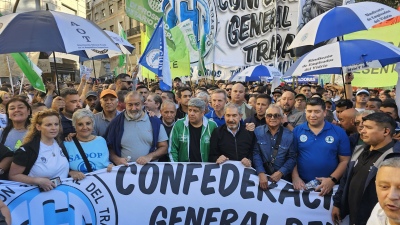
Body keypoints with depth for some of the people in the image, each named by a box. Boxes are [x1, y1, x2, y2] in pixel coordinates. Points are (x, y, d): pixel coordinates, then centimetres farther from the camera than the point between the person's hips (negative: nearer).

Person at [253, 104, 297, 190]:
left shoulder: (289, 135, -1)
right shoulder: (257, 131, -1)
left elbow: (292, 157, -1)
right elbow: (255, 153, -5)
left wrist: (281, 172, -13)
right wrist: (261, 173, -16)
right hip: (261, 175, 0)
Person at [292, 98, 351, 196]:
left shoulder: (339, 132, -2)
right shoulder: (297, 131, 0)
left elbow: (345, 161, -1)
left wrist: (332, 179, -12)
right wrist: (295, 177, -11)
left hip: (328, 186, 0)